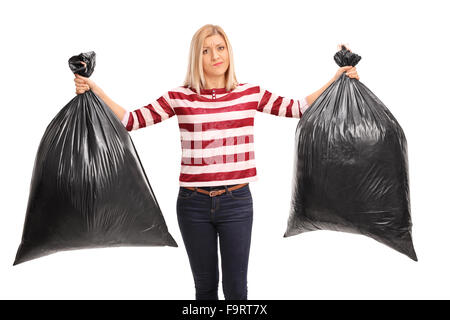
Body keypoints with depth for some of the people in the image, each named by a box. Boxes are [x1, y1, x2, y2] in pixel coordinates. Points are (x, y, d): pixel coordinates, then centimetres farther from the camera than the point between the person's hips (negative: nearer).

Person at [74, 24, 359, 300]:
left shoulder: (250, 93, 3)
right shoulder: (179, 97, -1)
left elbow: (298, 108, 5)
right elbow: (131, 120, -2)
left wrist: (338, 78, 1)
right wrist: (94, 90, -10)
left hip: (237, 201, 0)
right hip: (194, 203, 0)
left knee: (236, 287, 9)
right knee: (205, 285, 16)